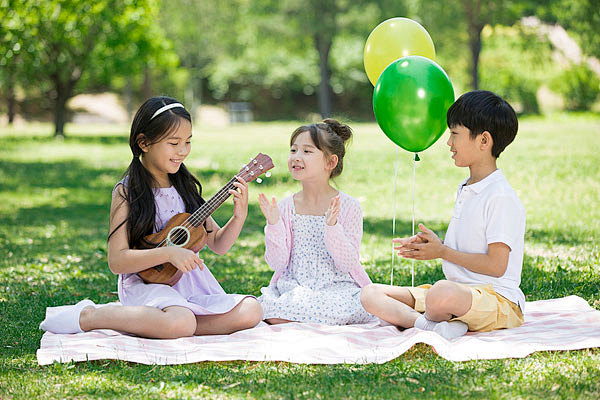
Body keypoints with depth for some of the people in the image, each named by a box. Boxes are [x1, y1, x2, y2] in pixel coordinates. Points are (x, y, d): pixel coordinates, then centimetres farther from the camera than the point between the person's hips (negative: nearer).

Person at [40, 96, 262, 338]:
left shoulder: (186, 186, 12)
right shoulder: (127, 192, -5)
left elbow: (218, 245, 15)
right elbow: (116, 261, -12)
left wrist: (240, 216, -3)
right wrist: (168, 253, -23)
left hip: (192, 284, 7)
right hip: (147, 283, -6)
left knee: (251, 311, -18)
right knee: (181, 323, -37)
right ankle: (88, 316, -12)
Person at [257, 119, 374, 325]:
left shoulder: (348, 206, -4)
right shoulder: (285, 207, 5)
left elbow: (348, 264, -8)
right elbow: (277, 263, 2)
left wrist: (332, 226, -22)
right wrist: (274, 225, -12)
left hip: (338, 288, -3)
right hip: (292, 287, 3)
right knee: (272, 316, -29)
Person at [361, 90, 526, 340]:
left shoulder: (501, 197, -13)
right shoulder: (465, 191, 18)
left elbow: (496, 265, -19)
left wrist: (442, 252, -11)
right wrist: (428, 244, 7)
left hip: (497, 299, -10)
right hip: (462, 293, 10)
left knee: (443, 293, -44)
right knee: (371, 294, -4)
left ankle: (426, 320, -13)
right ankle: (432, 326, -23)